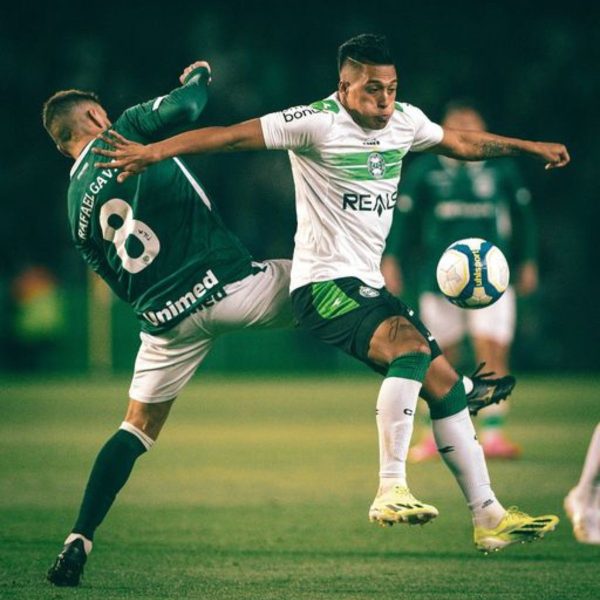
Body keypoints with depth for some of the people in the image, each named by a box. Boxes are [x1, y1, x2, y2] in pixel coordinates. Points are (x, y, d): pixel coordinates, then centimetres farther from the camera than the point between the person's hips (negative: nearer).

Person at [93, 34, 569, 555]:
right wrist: (155, 151, -28)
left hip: (368, 286, 8)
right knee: (412, 346, -30)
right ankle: (391, 491, -30)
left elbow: (461, 142, 28)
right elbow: (231, 136, -18)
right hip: (324, 284, -8)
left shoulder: (406, 120, 9)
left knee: (444, 382, 4)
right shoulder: (317, 123, -13)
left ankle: (489, 519, 10)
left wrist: (531, 147, 35)